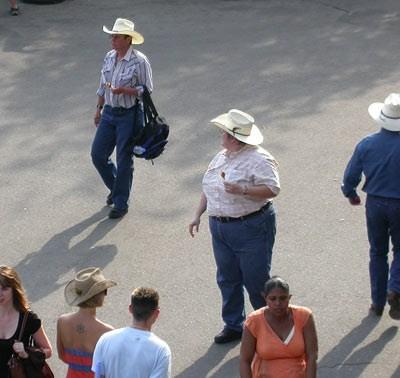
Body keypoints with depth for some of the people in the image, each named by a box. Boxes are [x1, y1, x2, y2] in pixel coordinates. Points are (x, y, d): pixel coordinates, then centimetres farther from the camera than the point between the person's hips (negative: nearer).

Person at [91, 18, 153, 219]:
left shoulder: (139, 61, -15)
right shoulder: (109, 57, 5)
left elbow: (146, 89, -12)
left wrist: (124, 90, -24)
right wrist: (99, 108, 16)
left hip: (129, 115, -6)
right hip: (109, 113, 6)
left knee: (124, 161, 2)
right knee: (98, 154, 8)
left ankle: (121, 204, 16)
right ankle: (116, 187, 33)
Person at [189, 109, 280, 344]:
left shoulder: (258, 159, -14)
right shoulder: (221, 157, 12)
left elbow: (272, 189, -21)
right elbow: (208, 188, 20)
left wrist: (243, 190, -29)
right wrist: (198, 215, 17)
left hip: (251, 229, -8)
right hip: (220, 227, 8)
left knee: (256, 280, 0)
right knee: (227, 279, 13)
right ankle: (233, 325, 26)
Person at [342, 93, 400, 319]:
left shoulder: (366, 145, -9)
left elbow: (351, 177, 0)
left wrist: (351, 194, 19)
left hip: (375, 205, 2)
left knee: (378, 252, 16)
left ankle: (378, 303, 20)